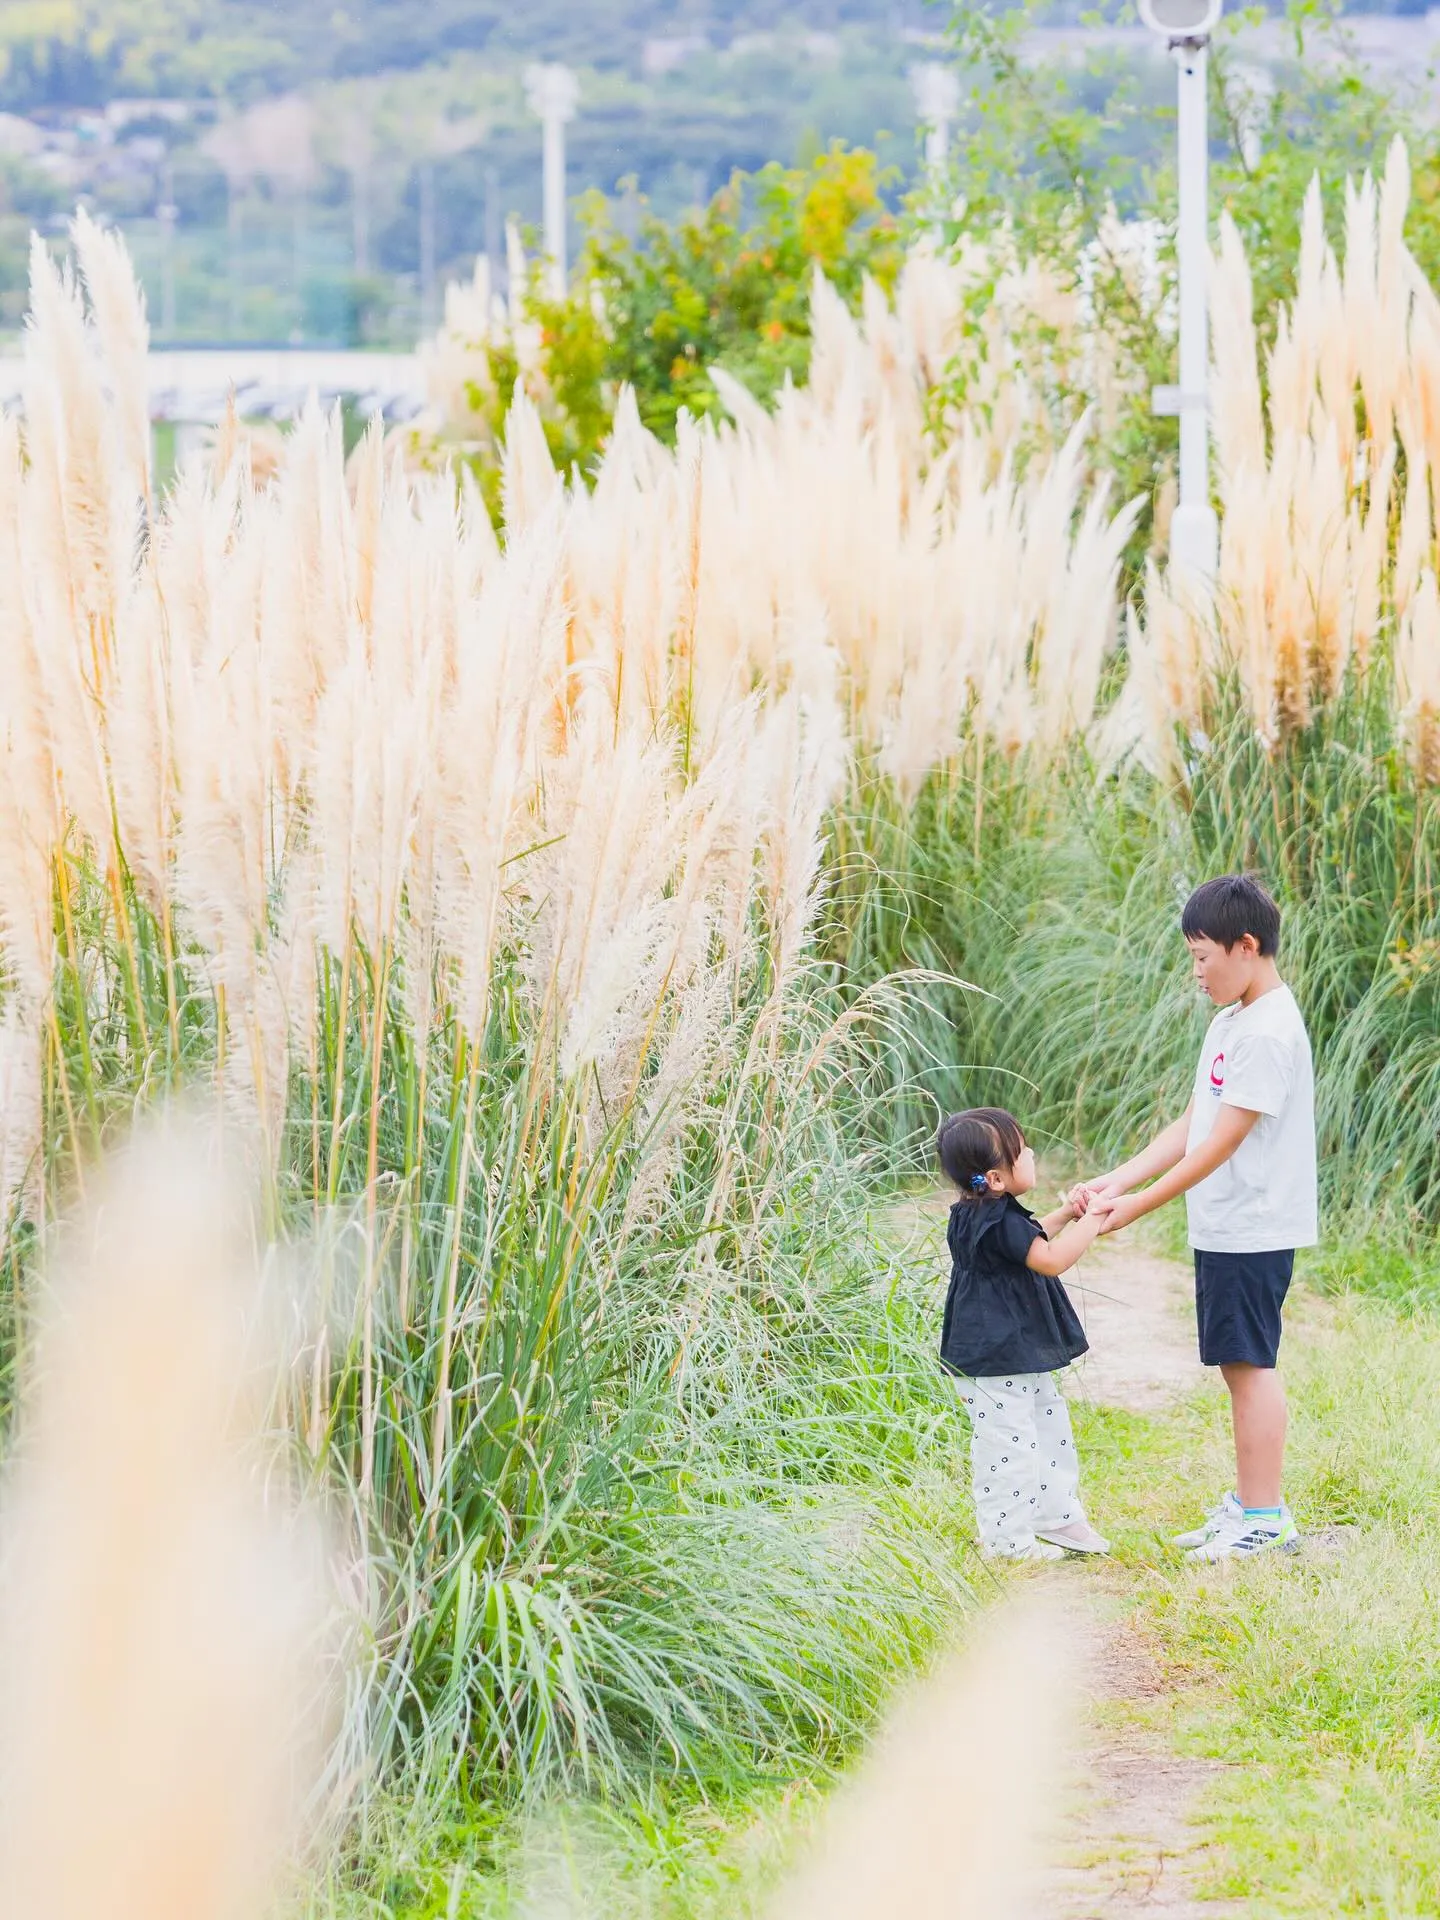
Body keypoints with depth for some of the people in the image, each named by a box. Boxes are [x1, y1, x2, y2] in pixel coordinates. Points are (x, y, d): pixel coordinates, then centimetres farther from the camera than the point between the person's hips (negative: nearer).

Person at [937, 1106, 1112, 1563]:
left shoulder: (988, 1214, 9)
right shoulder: (998, 1222, -24)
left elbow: (1029, 1240, 29)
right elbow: (1051, 1259, -28)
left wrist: (1066, 1214, 16)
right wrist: (1092, 1219, -18)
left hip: (1021, 1354, 11)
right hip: (994, 1362, -11)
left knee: (1050, 1432, 20)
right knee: (1007, 1445, -4)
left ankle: (1057, 1519, 32)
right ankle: (1006, 1539, 4)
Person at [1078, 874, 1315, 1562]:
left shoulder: (1269, 1032, -18)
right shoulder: (1231, 1022, 14)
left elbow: (1221, 1143, -19)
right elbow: (1191, 1126, 15)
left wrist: (1140, 1205, -15)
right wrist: (1117, 1180, 6)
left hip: (1253, 1232, -10)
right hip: (1221, 1229, 10)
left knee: (1250, 1363, -7)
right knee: (1238, 1366, 14)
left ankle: (1267, 1519, -2)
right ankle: (1247, 1504, 21)